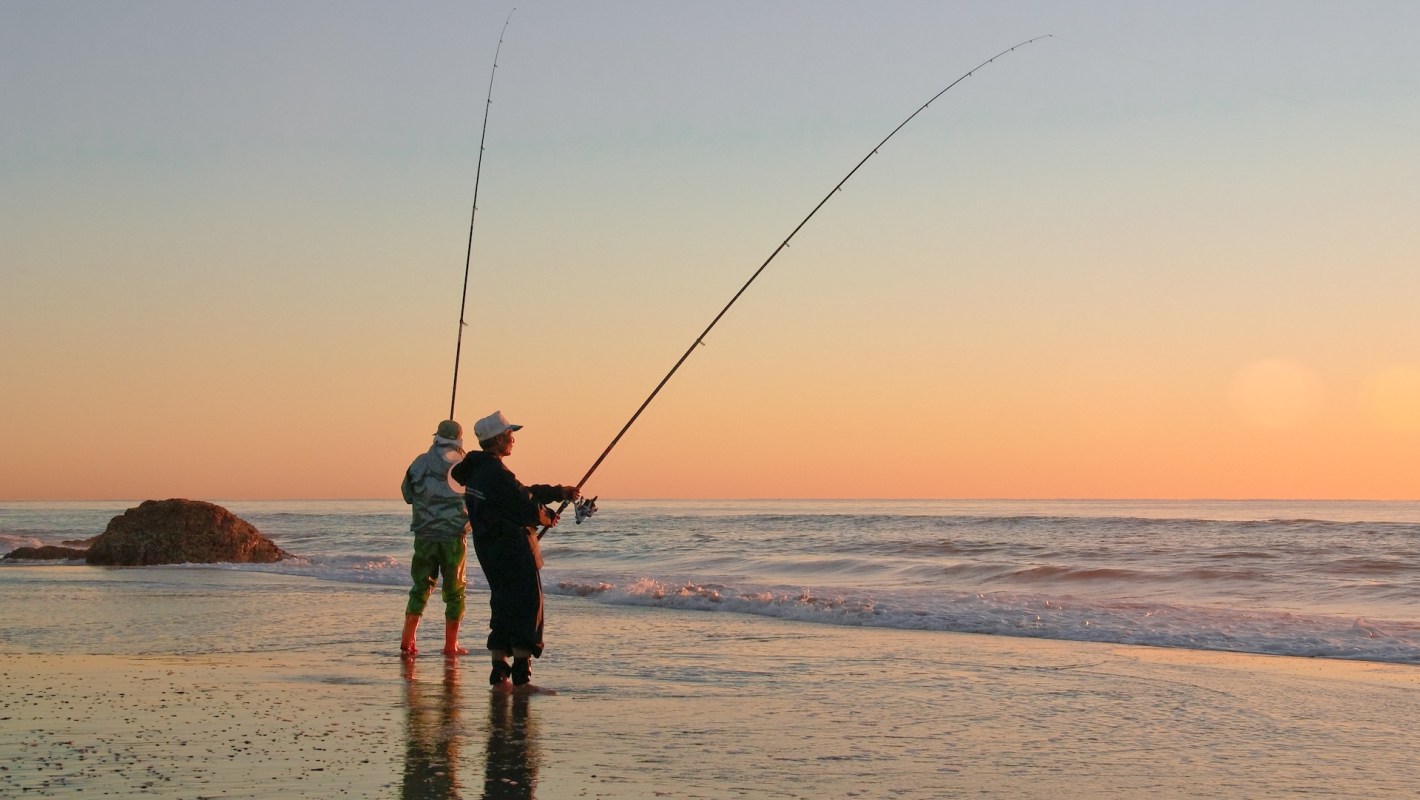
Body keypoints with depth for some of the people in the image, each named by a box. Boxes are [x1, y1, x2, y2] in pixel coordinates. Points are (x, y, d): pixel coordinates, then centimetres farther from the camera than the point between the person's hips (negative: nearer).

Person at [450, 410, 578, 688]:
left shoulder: (477, 471, 13)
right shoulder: (495, 473, -19)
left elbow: (520, 492, 21)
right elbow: (525, 507, -20)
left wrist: (559, 492, 23)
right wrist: (545, 517, 2)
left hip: (490, 550, 10)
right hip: (511, 549, -10)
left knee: (504, 608, 14)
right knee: (528, 606, -6)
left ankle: (499, 668, 13)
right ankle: (521, 670, -9)